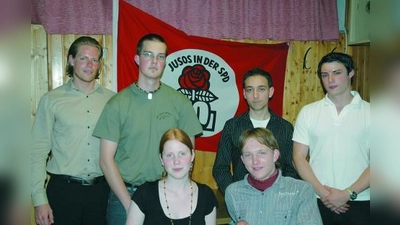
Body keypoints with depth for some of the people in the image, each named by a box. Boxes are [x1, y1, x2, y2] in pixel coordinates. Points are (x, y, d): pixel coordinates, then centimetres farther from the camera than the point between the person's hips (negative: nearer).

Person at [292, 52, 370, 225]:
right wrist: (321, 191, -9)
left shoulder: (368, 112, 0)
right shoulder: (308, 112, 2)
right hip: (318, 201, 1)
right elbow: (299, 157, 1)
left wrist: (348, 193, -12)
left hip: (359, 203, 0)